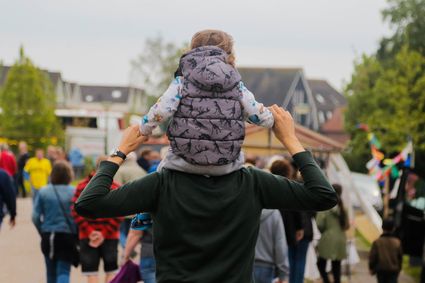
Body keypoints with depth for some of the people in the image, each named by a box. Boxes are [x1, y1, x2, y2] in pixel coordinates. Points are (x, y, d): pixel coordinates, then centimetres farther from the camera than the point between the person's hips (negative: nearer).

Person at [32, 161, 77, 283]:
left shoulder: (43, 192, -2)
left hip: (48, 237, 3)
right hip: (68, 236, -2)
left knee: (51, 272, 17)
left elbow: (35, 217, -4)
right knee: (63, 271, -2)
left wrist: (42, 232, 12)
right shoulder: (74, 192, -7)